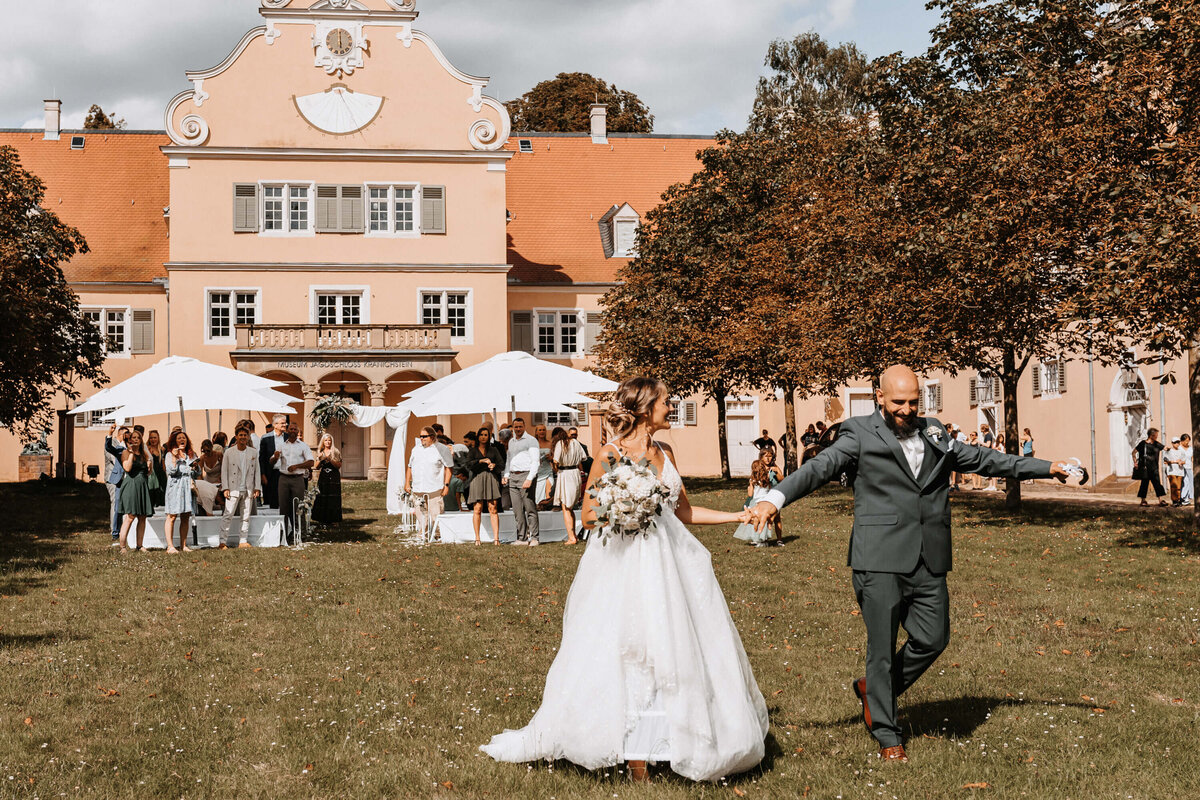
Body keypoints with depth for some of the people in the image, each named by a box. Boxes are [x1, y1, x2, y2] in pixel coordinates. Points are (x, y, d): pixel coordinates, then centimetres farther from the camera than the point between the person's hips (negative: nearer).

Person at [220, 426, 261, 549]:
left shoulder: (253, 452, 10)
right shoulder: (229, 452, 3)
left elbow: (257, 471, 11)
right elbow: (224, 471, 2)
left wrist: (257, 488, 3)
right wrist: (225, 488, -6)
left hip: (248, 490, 3)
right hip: (233, 489, -3)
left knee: (246, 517, 5)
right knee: (228, 515, -8)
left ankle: (243, 541, 11)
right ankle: (223, 542, -6)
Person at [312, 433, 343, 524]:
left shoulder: (336, 452, 3)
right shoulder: (320, 452, 12)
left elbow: (339, 465, -4)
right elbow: (317, 467, 9)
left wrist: (330, 460, -16)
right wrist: (320, 459, -9)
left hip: (333, 478, -2)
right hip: (323, 478, 2)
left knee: (332, 499, -6)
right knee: (321, 499, -4)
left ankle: (331, 519, -2)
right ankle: (322, 519, 1)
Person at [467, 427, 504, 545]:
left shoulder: (494, 450, 18)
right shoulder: (473, 451, 13)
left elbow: (502, 464, 12)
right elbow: (468, 464, -3)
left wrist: (494, 465, -8)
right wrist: (481, 461, -13)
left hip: (491, 479, 1)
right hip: (477, 479, -1)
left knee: (493, 509, -10)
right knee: (477, 509, -7)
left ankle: (496, 538, -15)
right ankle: (477, 538, -2)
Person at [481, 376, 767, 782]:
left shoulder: (665, 453, 12)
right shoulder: (610, 453, -5)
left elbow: (684, 511, 19)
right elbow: (589, 515, -2)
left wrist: (738, 516, 16)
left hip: (669, 563, 6)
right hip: (625, 566, -6)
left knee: (680, 652, 5)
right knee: (631, 656, -6)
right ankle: (637, 762, -1)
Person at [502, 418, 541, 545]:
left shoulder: (531, 440, -1)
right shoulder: (511, 441, 20)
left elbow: (535, 461, -8)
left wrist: (529, 479, -17)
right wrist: (506, 475, 15)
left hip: (526, 475, -7)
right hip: (513, 477, 7)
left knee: (530, 509, -8)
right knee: (517, 510, 4)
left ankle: (533, 537, -6)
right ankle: (522, 538, 7)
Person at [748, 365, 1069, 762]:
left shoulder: (933, 433, 17)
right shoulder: (861, 433, 1)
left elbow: (982, 459, 27)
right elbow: (819, 467, -11)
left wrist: (1045, 467, 30)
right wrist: (775, 498, -27)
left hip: (929, 560, 5)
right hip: (881, 559, -5)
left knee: (933, 639, 4)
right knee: (882, 646, 1)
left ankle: (872, 689, 28)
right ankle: (886, 733, 17)